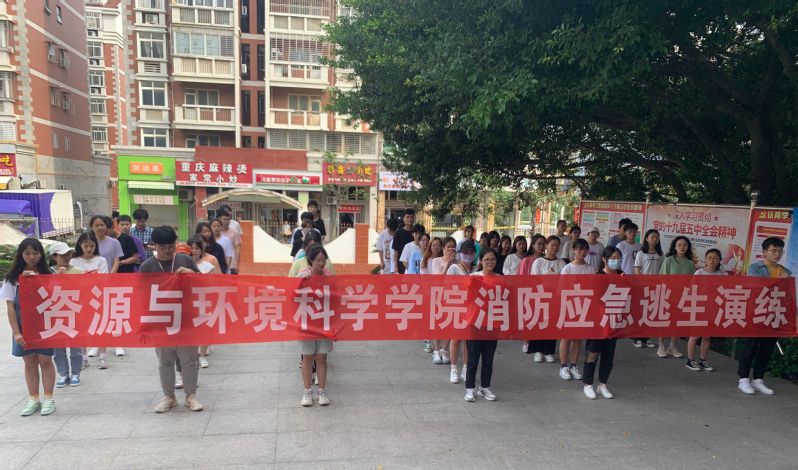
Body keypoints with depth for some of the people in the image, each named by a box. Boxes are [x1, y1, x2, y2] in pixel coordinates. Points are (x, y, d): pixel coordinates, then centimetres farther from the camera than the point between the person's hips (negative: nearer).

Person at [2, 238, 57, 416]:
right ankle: (33, 400, 23)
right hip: (23, 328, 1)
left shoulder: (47, 275, -2)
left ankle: (48, 399, 16)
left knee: (45, 360, 4)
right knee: (30, 362, 10)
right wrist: (16, 333, -7)